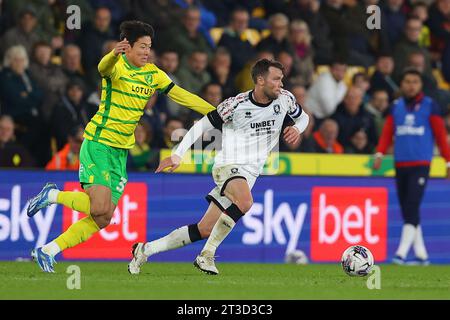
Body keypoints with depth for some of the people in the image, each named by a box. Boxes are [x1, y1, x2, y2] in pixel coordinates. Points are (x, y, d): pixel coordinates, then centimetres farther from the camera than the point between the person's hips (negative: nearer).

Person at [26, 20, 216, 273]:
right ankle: (52, 196, 5)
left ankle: (48, 252, 10)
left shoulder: (153, 74, 8)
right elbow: (104, 68, -36)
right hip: (98, 142, -7)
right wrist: (114, 54, -59)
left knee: (103, 220, 1)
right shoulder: (117, 66, -13)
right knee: (99, 209, -20)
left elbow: (183, 96, 12)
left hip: (121, 152, 7)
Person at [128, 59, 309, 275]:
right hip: (228, 165, -6)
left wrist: (297, 129, -1)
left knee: (204, 230, 2)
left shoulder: (284, 99, 2)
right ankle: (207, 255, -25)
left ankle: (145, 250, 13)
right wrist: (177, 155, -10)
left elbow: (302, 117, 23)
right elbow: (201, 126, -4)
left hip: (250, 174, 6)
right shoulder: (236, 105, -12)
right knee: (244, 202, -37)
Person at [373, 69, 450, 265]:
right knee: (407, 211, 5)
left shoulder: (429, 106, 2)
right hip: (400, 165, 5)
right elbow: (387, 132, 5)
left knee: (412, 208, -15)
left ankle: (402, 253, -20)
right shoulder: (396, 107, 12)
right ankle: (421, 254, 12)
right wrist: (380, 154, -10)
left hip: (421, 165, -4)